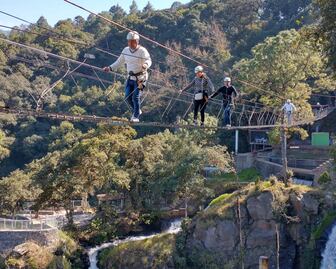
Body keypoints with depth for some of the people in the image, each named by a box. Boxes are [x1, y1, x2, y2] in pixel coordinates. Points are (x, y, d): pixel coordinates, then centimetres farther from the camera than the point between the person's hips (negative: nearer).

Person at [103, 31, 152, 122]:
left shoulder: (142, 51, -13)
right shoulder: (126, 50, 5)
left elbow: (149, 60, -27)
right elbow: (119, 62, 15)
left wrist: (145, 65, -50)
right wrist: (110, 68, 4)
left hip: (140, 77, -6)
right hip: (131, 77, 6)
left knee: (135, 97, -11)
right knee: (128, 96, 0)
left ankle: (136, 116, 3)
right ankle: (137, 110, 24)